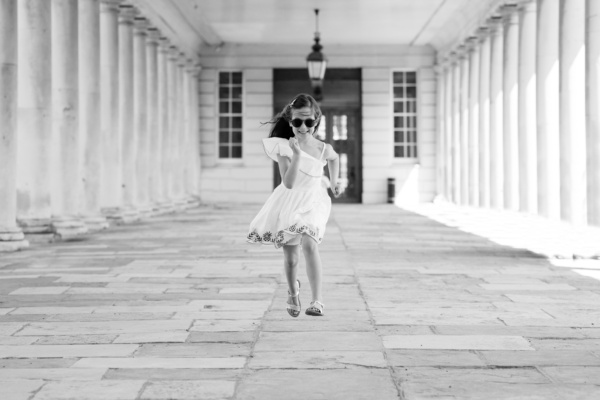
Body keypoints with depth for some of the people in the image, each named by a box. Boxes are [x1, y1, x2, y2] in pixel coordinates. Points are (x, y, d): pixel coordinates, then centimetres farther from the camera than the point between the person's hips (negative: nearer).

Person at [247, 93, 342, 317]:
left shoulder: (323, 149, -7)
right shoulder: (284, 147, -15)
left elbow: (334, 158, 21)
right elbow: (288, 183, -25)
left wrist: (333, 182, 17)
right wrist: (297, 155, -34)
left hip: (312, 203, 0)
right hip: (289, 204, 0)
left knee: (309, 245, -27)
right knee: (290, 258, 9)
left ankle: (317, 299, -25)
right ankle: (293, 293, 41)